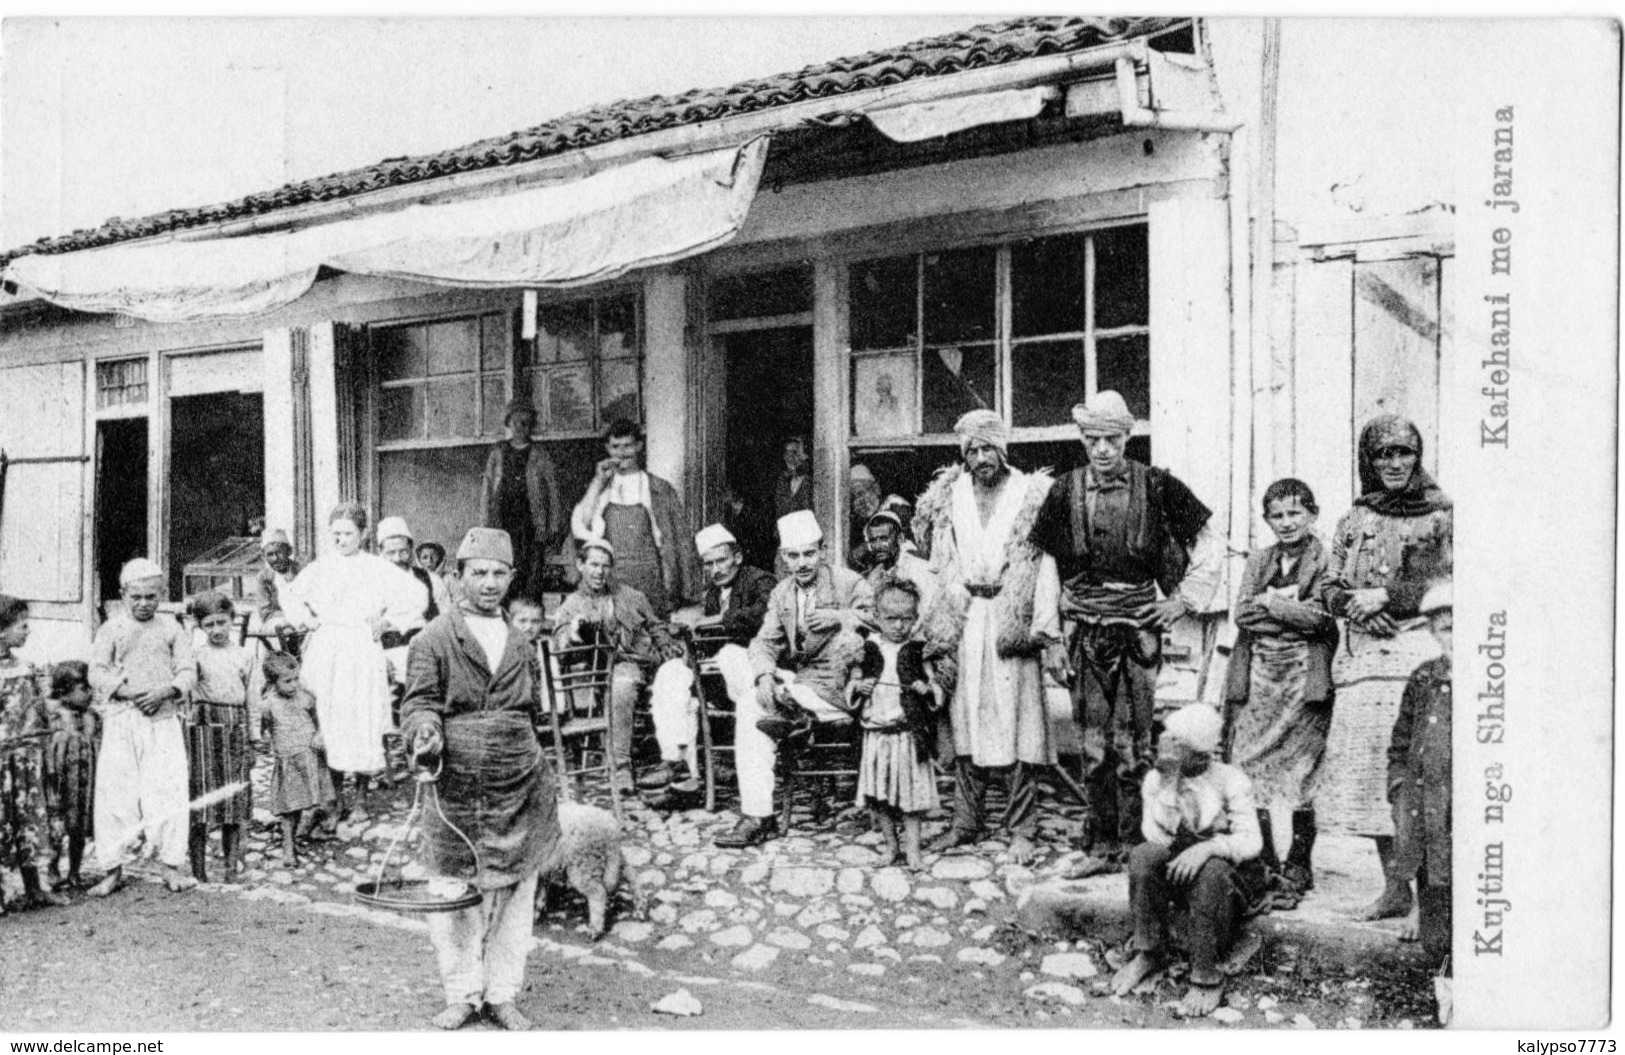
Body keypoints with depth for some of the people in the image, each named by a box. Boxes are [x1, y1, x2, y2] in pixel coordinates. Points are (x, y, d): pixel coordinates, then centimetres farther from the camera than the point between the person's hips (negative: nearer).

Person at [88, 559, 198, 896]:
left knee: (168, 789, -4)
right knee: (115, 790, 0)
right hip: (121, 720, 0)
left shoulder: (172, 629, 9)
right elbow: (97, 672, 1)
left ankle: (171, 865, 4)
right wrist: (125, 691, -15)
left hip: (164, 720, 0)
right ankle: (113, 868, 10)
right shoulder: (110, 629, 8)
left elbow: (188, 672, 4)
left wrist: (165, 691, -14)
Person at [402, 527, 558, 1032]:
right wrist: (425, 731, -26)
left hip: (519, 790, 4)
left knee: (514, 891, 8)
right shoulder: (435, 638, 0)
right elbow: (418, 701, -5)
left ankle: (502, 994, 20)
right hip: (455, 788, -4)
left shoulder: (520, 644, 16)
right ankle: (462, 992, 19)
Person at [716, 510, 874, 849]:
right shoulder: (781, 594, 13)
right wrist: (765, 676, -14)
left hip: (839, 685, -4)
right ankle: (757, 816, -22)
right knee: (748, 704, -20)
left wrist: (840, 618, -25)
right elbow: (765, 641, 7)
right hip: (799, 682, 4)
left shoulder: (849, 583, -3)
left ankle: (798, 713, -16)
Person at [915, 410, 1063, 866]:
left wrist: (1048, 631, -10)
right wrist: (936, 628, 4)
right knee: (964, 722, 7)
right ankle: (965, 821, 17)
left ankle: (1021, 830, 7)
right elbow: (940, 567, 11)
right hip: (963, 622, 3)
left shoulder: (1032, 495, 0)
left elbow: (1046, 564, -3)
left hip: (1013, 620, -3)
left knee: (1017, 722, -2)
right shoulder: (948, 497, 10)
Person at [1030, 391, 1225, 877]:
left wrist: (1185, 599, 2)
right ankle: (1102, 846, 16)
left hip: (1140, 627, -2)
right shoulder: (1065, 491, 5)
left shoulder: (1156, 486, -1)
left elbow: (1210, 544, 7)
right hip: (1087, 631, 2)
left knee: (1133, 741, -2)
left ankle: (1136, 846, 11)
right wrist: (1055, 609, 7)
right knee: (1094, 744, 7)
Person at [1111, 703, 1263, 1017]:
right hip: (1177, 870, 3)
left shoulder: (1230, 780, -12)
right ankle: (1149, 954, -16)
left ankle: (1207, 977, -27)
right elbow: (1158, 838, -16)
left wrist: (1209, 847, -38)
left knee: (1209, 871, -38)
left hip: (1229, 876, -3)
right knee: (1142, 856, -28)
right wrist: (1168, 784, -25)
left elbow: (1251, 841, -19)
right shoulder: (1155, 779, -4)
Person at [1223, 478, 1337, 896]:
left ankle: (1298, 868, 13)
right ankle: (1262, 865, 16)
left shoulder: (1325, 559, -1)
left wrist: (1270, 602, -8)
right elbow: (1242, 616, 2)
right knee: (1248, 772, 3)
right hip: (1259, 677, 4)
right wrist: (1292, 610, -8)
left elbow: (1320, 616, -13)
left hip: (1306, 680, -4)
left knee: (1300, 777, 0)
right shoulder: (1259, 561, 13)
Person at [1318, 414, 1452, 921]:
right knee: (1365, 766, 2)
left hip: (1417, 654, -4)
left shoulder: (1440, 515, 4)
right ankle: (1394, 887, 11)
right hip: (1362, 657, 4)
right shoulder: (1354, 520, 17)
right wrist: (1356, 607, -7)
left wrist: (1384, 596, -9)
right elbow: (1330, 588, 14)